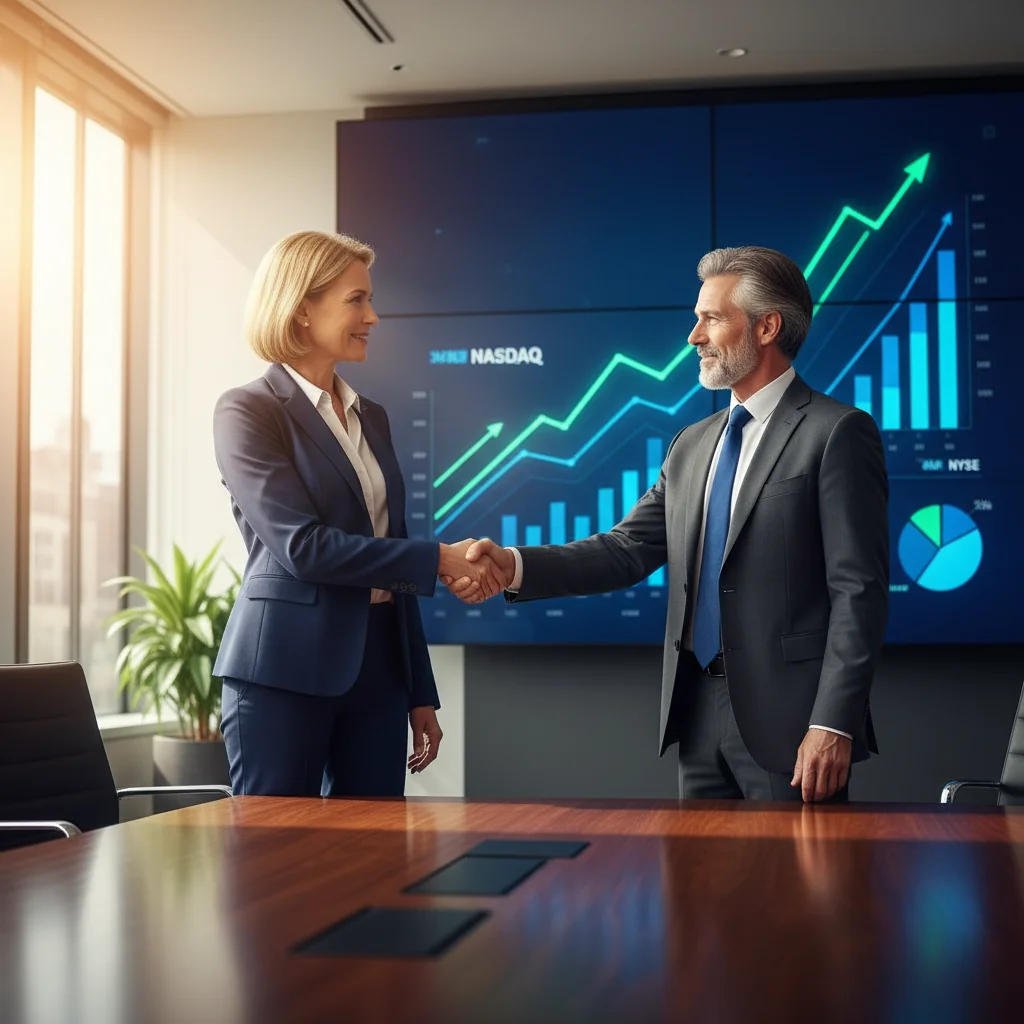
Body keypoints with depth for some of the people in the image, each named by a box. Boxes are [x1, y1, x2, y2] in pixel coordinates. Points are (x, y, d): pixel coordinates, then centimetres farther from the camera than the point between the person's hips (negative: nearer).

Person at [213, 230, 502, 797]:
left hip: (378, 668, 6)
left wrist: (421, 694, 15)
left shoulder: (371, 417, 15)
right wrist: (439, 559, -16)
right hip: (286, 671, -6)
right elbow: (301, 546, -16)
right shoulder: (247, 411, -6)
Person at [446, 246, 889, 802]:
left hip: (790, 720, -6)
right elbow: (628, 549, 7)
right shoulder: (692, 444, 15)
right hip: (699, 716, 7)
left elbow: (858, 591, -12)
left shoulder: (837, 433, -7)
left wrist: (833, 724, -18)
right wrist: (513, 565, -7)